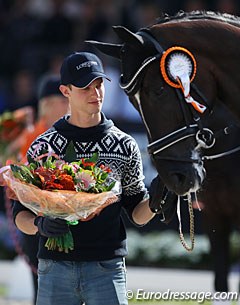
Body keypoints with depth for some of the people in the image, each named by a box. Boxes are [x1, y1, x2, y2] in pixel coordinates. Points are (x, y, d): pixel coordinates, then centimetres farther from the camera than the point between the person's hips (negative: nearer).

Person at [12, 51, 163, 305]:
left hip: (107, 268, 0)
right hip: (55, 268, 0)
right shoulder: (43, 147, 4)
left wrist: (153, 203, -12)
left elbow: (137, 215, 10)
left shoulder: (124, 146, 6)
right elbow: (21, 215, 4)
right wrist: (39, 224, -18)